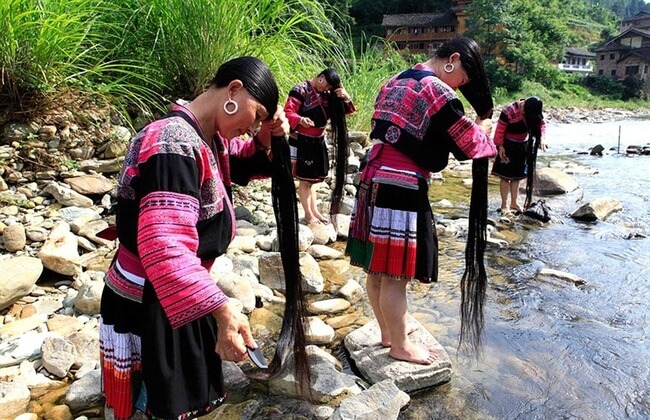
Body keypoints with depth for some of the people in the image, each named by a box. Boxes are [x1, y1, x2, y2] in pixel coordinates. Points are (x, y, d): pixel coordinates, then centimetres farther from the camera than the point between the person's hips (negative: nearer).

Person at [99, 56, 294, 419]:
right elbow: (165, 246, -38)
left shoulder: (207, 139, 2)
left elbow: (244, 164, 20)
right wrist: (222, 310, -46)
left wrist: (266, 138, -2)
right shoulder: (174, 144, -28)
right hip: (147, 310, -9)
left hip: (173, 301, 9)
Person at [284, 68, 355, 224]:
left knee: (312, 178, 18)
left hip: (318, 142, 8)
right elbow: (288, 112, -21)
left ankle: (314, 211, 28)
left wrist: (346, 98, -13)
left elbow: (347, 111, 8)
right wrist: (300, 120, -41)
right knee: (305, 179, 0)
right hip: (302, 141, -8)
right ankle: (308, 214, 10)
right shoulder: (301, 90, -13)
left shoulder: (326, 94, 9)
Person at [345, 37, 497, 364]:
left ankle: (387, 331, 37)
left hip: (373, 185, 9)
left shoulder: (393, 83, 15)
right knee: (396, 275, 4)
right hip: (404, 190, -9)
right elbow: (469, 144, -4)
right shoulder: (438, 93, -10)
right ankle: (400, 346, 21)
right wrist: (483, 128, 18)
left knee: (377, 269, 17)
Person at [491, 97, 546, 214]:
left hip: (523, 146, 6)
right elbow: (500, 130, -19)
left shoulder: (534, 112, -8)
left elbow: (542, 124, 5)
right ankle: (504, 205, 3)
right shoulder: (508, 112, -25)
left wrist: (541, 138, -11)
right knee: (506, 176, -3)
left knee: (517, 176, 11)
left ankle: (514, 203, 19)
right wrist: (500, 147, -17)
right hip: (508, 145, -5)